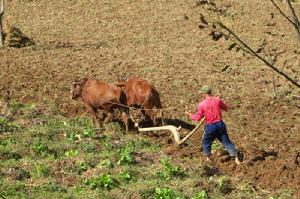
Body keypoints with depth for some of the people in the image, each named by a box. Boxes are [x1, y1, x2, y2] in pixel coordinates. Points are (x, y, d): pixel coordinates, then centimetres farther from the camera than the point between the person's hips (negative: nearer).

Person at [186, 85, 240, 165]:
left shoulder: (202, 104, -11)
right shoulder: (217, 100, -3)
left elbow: (198, 118, -7)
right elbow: (226, 108, 12)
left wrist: (190, 115, 12)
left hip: (210, 126, -3)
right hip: (220, 124, 3)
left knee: (206, 142, 21)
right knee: (226, 141, 10)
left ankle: (208, 158, 27)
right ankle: (236, 158, 7)